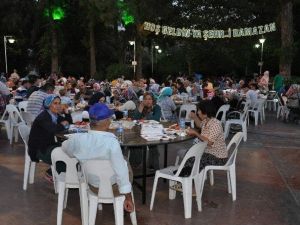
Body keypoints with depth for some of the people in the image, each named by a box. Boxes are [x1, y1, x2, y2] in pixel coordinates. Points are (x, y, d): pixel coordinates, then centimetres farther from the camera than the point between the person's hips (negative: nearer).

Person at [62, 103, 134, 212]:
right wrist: (128, 198, -18)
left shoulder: (77, 139, -19)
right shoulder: (112, 142, -32)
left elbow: (64, 147, 5)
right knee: (126, 166, 27)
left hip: (90, 183, 4)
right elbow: (121, 171, -28)